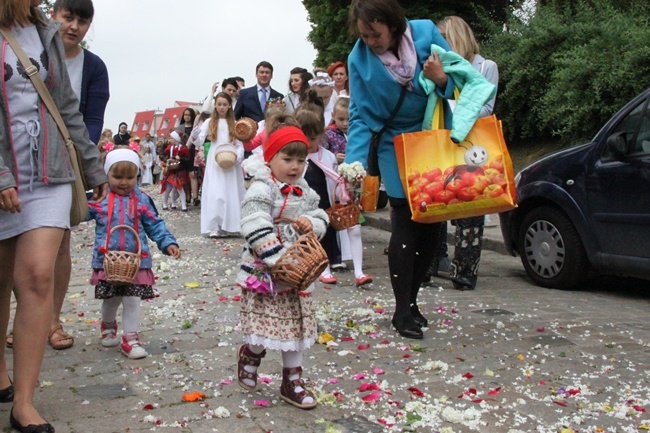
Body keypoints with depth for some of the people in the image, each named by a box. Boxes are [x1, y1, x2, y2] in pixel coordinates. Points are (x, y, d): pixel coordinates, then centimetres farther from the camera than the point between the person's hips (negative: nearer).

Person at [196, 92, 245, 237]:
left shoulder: (234, 123, 10)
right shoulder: (209, 122, 7)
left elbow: (240, 145, 6)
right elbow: (199, 142, 1)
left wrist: (237, 157, -13)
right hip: (215, 163, -1)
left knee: (232, 192, 1)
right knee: (214, 193, -6)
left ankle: (231, 226, 6)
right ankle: (214, 227, -7)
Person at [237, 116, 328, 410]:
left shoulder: (304, 191, 8)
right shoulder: (261, 189, -15)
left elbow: (321, 218, 13)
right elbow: (256, 229, -23)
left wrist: (312, 224, -11)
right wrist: (279, 260, -27)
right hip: (264, 272, -6)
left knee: (295, 324, 11)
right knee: (267, 321, 1)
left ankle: (292, 380, 23)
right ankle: (250, 353, 35)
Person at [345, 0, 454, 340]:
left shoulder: (425, 32, -13)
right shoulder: (359, 59, -14)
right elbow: (360, 117, -12)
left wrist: (442, 79, -26)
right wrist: (355, 165, -23)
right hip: (397, 151, -3)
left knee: (431, 227, 8)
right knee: (406, 227, -4)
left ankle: (411, 300, 24)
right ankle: (402, 311, 8)